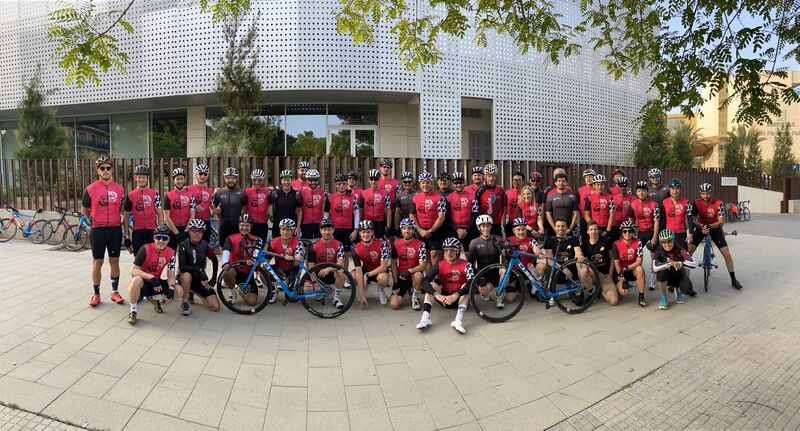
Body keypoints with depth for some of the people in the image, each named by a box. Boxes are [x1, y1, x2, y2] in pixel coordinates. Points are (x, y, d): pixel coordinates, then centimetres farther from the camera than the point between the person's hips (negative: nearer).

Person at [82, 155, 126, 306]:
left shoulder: (119, 189, 2)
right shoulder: (91, 189, -4)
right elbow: (84, 209, 10)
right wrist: (92, 221, 11)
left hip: (115, 230, 2)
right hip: (97, 230, -2)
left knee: (114, 261, 8)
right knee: (97, 262, 5)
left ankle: (115, 292, 18)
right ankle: (96, 294, 15)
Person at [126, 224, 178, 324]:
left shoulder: (171, 253, -8)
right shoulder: (145, 249, -19)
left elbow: (171, 276, -6)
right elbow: (133, 270, -22)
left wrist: (171, 288, -26)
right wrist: (152, 277, -34)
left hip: (157, 282, 4)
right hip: (142, 282, -4)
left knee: (179, 291, -17)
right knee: (136, 280, -39)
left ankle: (155, 299, 13)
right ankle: (133, 311, -18)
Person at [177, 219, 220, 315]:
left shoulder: (204, 245, -3)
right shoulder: (184, 245, -13)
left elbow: (214, 260, 11)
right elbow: (182, 266, -24)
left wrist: (213, 279, 6)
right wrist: (199, 270, -36)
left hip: (201, 279, 4)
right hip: (186, 278, -4)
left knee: (215, 307, -8)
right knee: (187, 275, -42)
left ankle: (195, 292, 22)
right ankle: (184, 302, -15)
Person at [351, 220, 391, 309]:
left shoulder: (382, 244, -24)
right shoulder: (356, 249, -19)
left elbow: (384, 267, -23)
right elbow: (359, 272, -23)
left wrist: (367, 275, -22)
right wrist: (361, 296, -27)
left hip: (380, 270, -2)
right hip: (365, 270, 3)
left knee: (383, 278, -38)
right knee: (352, 277, -28)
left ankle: (381, 290, 1)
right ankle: (364, 289, 8)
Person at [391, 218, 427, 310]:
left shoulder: (420, 244, -10)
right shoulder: (396, 244, -1)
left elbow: (423, 265, -18)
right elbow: (393, 264, 4)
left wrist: (410, 271, -34)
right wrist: (395, 282, -2)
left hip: (414, 274, -1)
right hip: (401, 277, 2)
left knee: (418, 275, -39)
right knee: (394, 305, -16)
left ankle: (415, 297, -8)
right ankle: (406, 290, 17)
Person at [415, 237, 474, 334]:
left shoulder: (465, 265, -12)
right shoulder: (440, 265, -6)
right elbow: (425, 281, -19)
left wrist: (455, 295, -42)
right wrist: (437, 295, -37)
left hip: (460, 299, -2)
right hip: (444, 299, 2)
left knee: (466, 286, -28)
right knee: (431, 285, -19)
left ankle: (459, 320, -44)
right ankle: (425, 318, -34)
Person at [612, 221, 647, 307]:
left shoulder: (638, 243, -10)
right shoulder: (616, 244, -11)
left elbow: (639, 262, -16)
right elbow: (616, 264, -12)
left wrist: (626, 269, -27)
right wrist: (623, 281, -18)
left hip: (633, 270, 1)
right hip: (621, 271, -1)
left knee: (640, 269, -35)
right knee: (623, 292, -25)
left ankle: (641, 297, -22)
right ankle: (619, 287, 16)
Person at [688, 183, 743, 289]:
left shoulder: (718, 203, -21)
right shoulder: (697, 203, -18)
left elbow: (721, 222, -23)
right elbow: (693, 220, -19)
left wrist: (709, 226, -40)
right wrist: (702, 226, -38)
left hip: (715, 228, 0)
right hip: (701, 228, 1)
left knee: (727, 254, -5)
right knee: (688, 252, -11)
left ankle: (733, 280, 11)